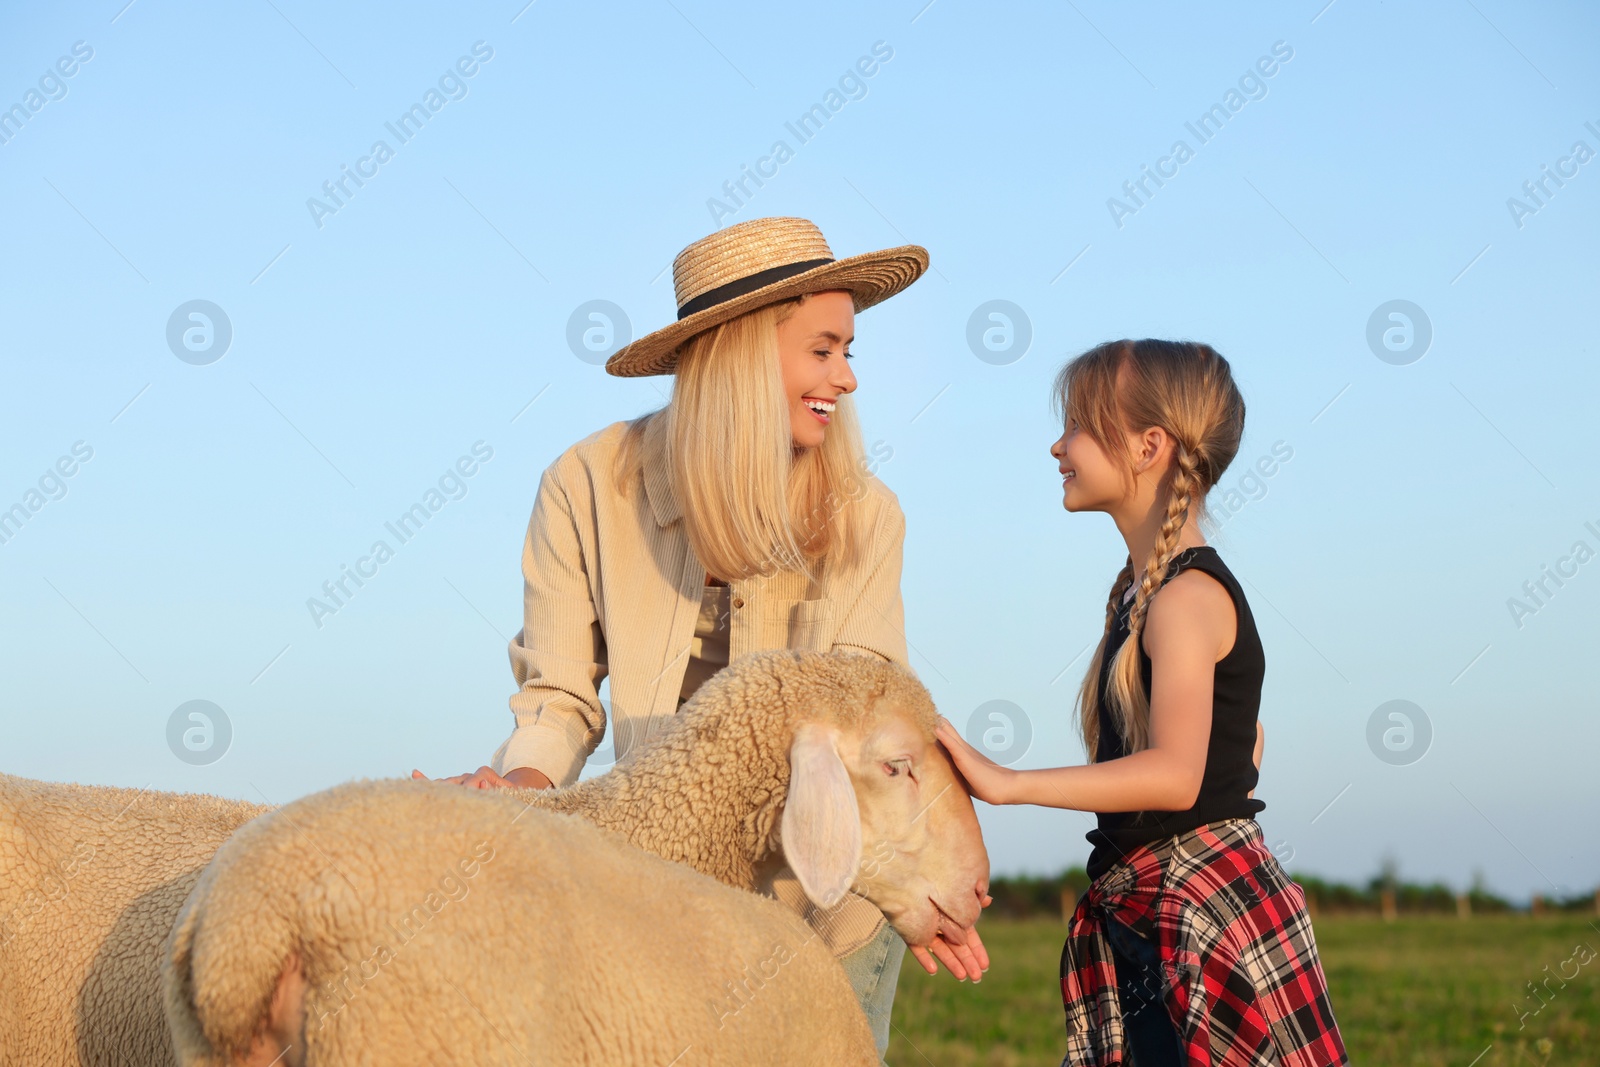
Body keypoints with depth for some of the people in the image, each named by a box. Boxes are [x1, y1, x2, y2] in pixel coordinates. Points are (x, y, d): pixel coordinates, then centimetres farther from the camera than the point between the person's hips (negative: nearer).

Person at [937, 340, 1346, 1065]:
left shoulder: (1187, 596, -16)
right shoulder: (1145, 589, 15)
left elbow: (1175, 774, -30)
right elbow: (1243, 746, 26)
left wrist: (1005, 783, -31)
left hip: (1201, 915, -10)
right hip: (1149, 922, 10)